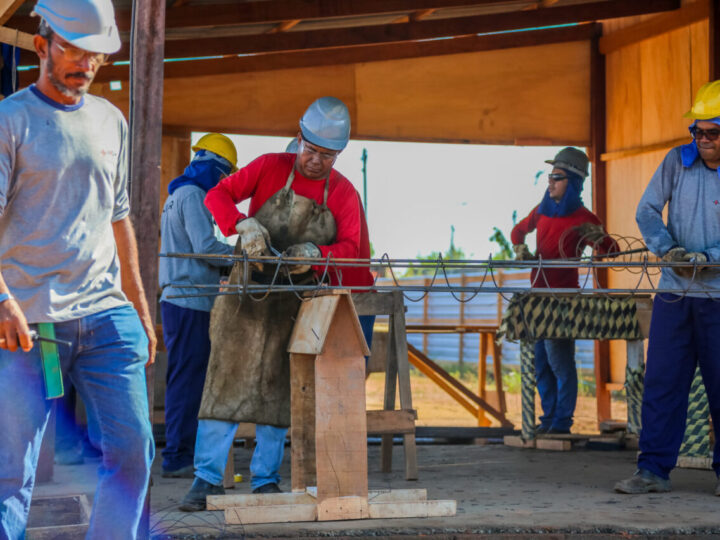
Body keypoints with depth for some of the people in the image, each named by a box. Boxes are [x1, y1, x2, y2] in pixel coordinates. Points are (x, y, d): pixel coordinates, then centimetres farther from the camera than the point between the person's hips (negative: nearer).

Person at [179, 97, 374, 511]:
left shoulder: (344, 194, 2)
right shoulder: (270, 168, -1)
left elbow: (351, 247, -5)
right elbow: (217, 195, -3)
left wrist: (315, 254, -25)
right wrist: (244, 225, -22)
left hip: (297, 303, 2)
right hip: (249, 293, -1)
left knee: (278, 390, 5)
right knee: (228, 379, -5)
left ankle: (265, 480, 13)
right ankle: (208, 479, -2)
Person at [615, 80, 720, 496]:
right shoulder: (678, 161, 5)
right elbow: (647, 210, 5)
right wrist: (668, 248, -10)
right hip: (674, 292, 3)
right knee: (661, 382, 0)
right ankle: (654, 469, 5)